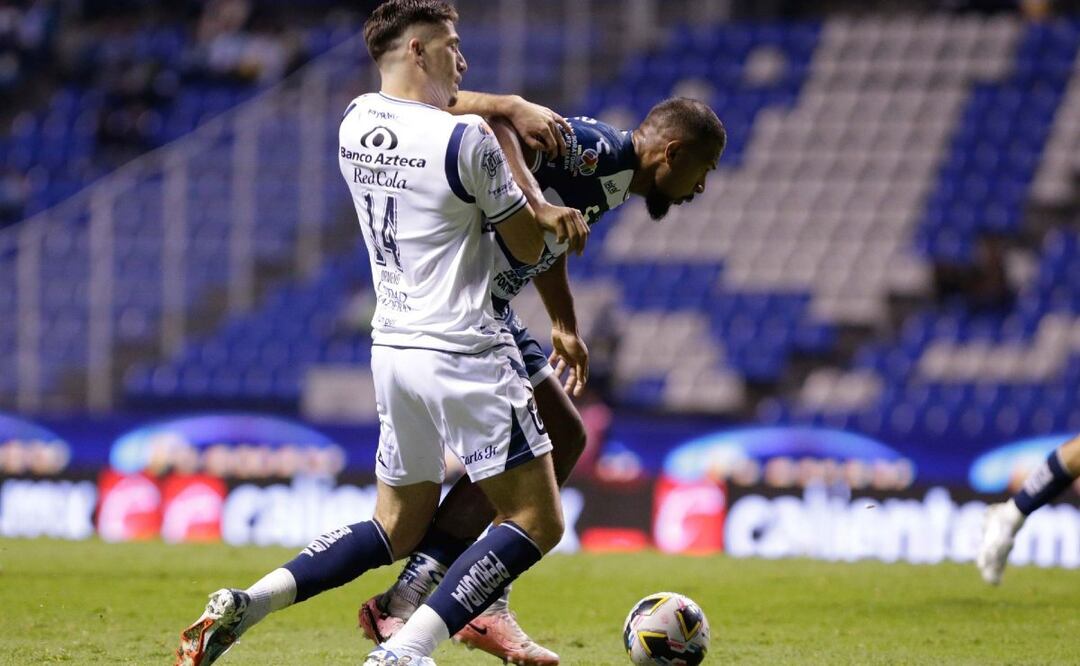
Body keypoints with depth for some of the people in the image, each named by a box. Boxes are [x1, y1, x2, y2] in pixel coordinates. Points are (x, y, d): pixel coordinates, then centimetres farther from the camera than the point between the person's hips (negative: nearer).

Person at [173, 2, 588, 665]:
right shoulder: (468, 139, -14)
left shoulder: (355, 122, 5)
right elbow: (529, 248, -2)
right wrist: (504, 136, 11)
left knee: (398, 527, 19)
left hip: (392, 347, 8)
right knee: (536, 522, -1)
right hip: (466, 355, -8)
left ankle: (244, 605, 2)